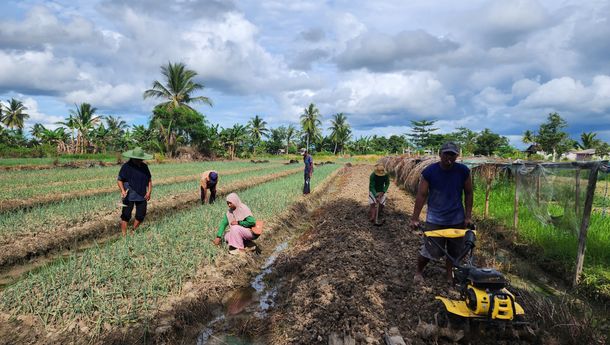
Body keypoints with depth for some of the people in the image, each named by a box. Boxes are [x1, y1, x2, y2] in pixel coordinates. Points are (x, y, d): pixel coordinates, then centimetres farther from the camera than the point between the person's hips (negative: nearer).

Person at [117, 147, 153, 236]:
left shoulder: (144, 166, 7)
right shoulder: (126, 167, -8)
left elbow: (149, 179, 12)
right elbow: (119, 180, -4)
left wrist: (149, 192, 0)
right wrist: (123, 191, -19)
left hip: (142, 196, 5)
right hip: (129, 196, -5)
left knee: (141, 215, 9)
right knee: (126, 215, 1)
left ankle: (133, 232, 30)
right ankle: (124, 235, 11)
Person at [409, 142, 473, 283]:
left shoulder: (463, 171, -7)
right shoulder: (429, 172, -13)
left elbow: (468, 194, 3)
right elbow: (421, 195, -10)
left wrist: (468, 216, 0)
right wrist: (415, 218, -13)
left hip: (457, 220, 2)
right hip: (434, 220, -2)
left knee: (454, 251, 11)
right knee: (430, 251, -1)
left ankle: (449, 274, 35)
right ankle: (419, 272, 26)